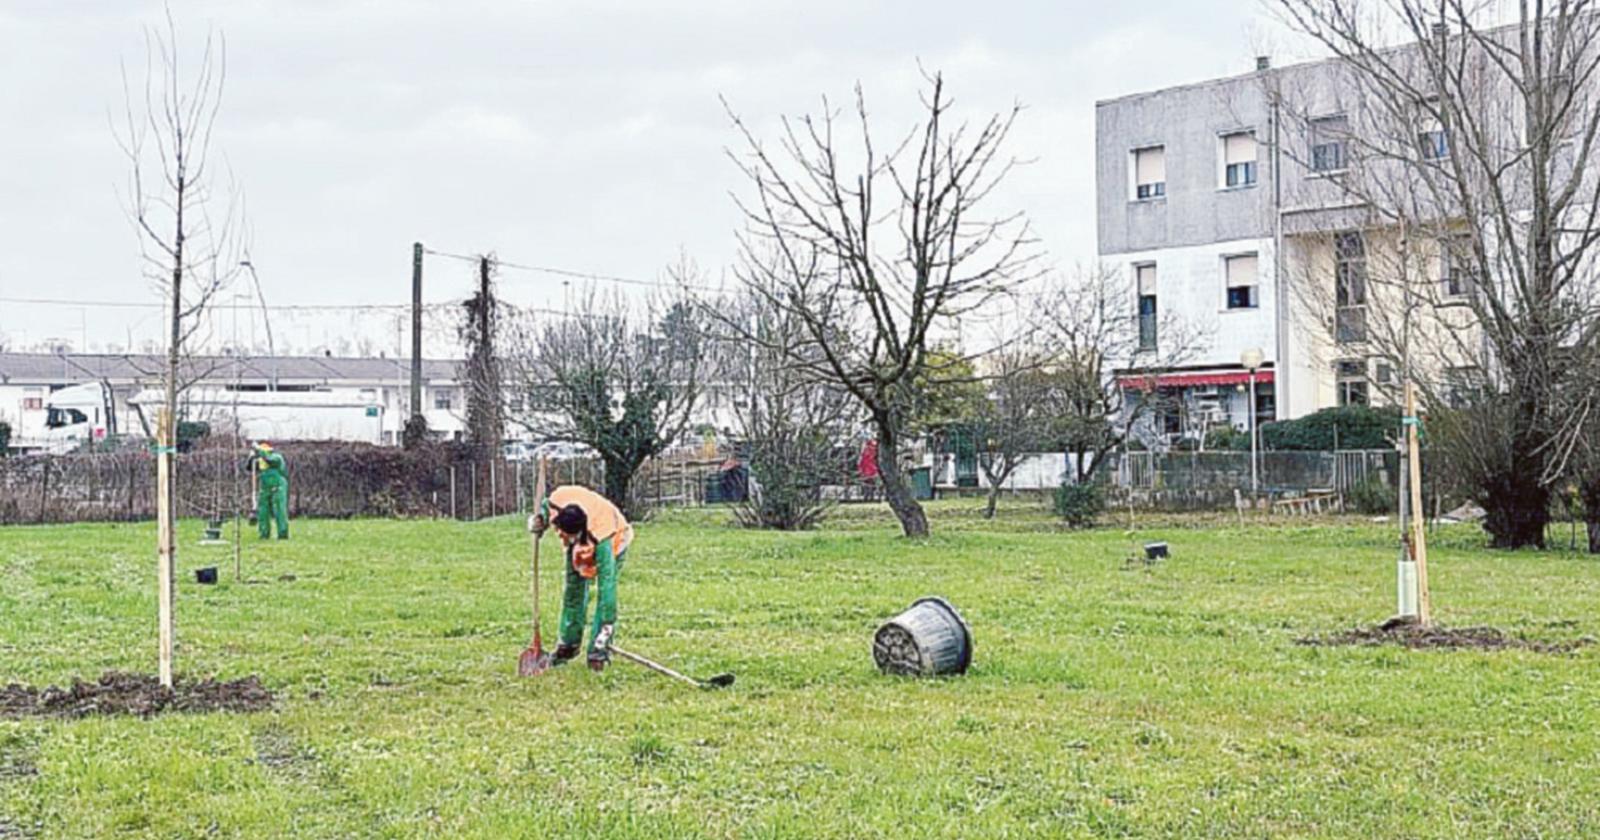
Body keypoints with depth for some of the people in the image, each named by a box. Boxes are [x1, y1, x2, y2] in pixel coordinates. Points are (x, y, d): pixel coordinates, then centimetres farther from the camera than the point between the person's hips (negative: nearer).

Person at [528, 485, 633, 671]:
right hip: (580, 543, 6)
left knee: (606, 587, -18)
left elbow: (606, 585, -46)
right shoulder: (557, 499, -36)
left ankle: (599, 651, -13)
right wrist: (539, 519, -27)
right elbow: (545, 505, -5)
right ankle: (568, 645, 23)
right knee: (574, 588, 8)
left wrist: (606, 625, -46)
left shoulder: (602, 536, -47)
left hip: (613, 539, -5)